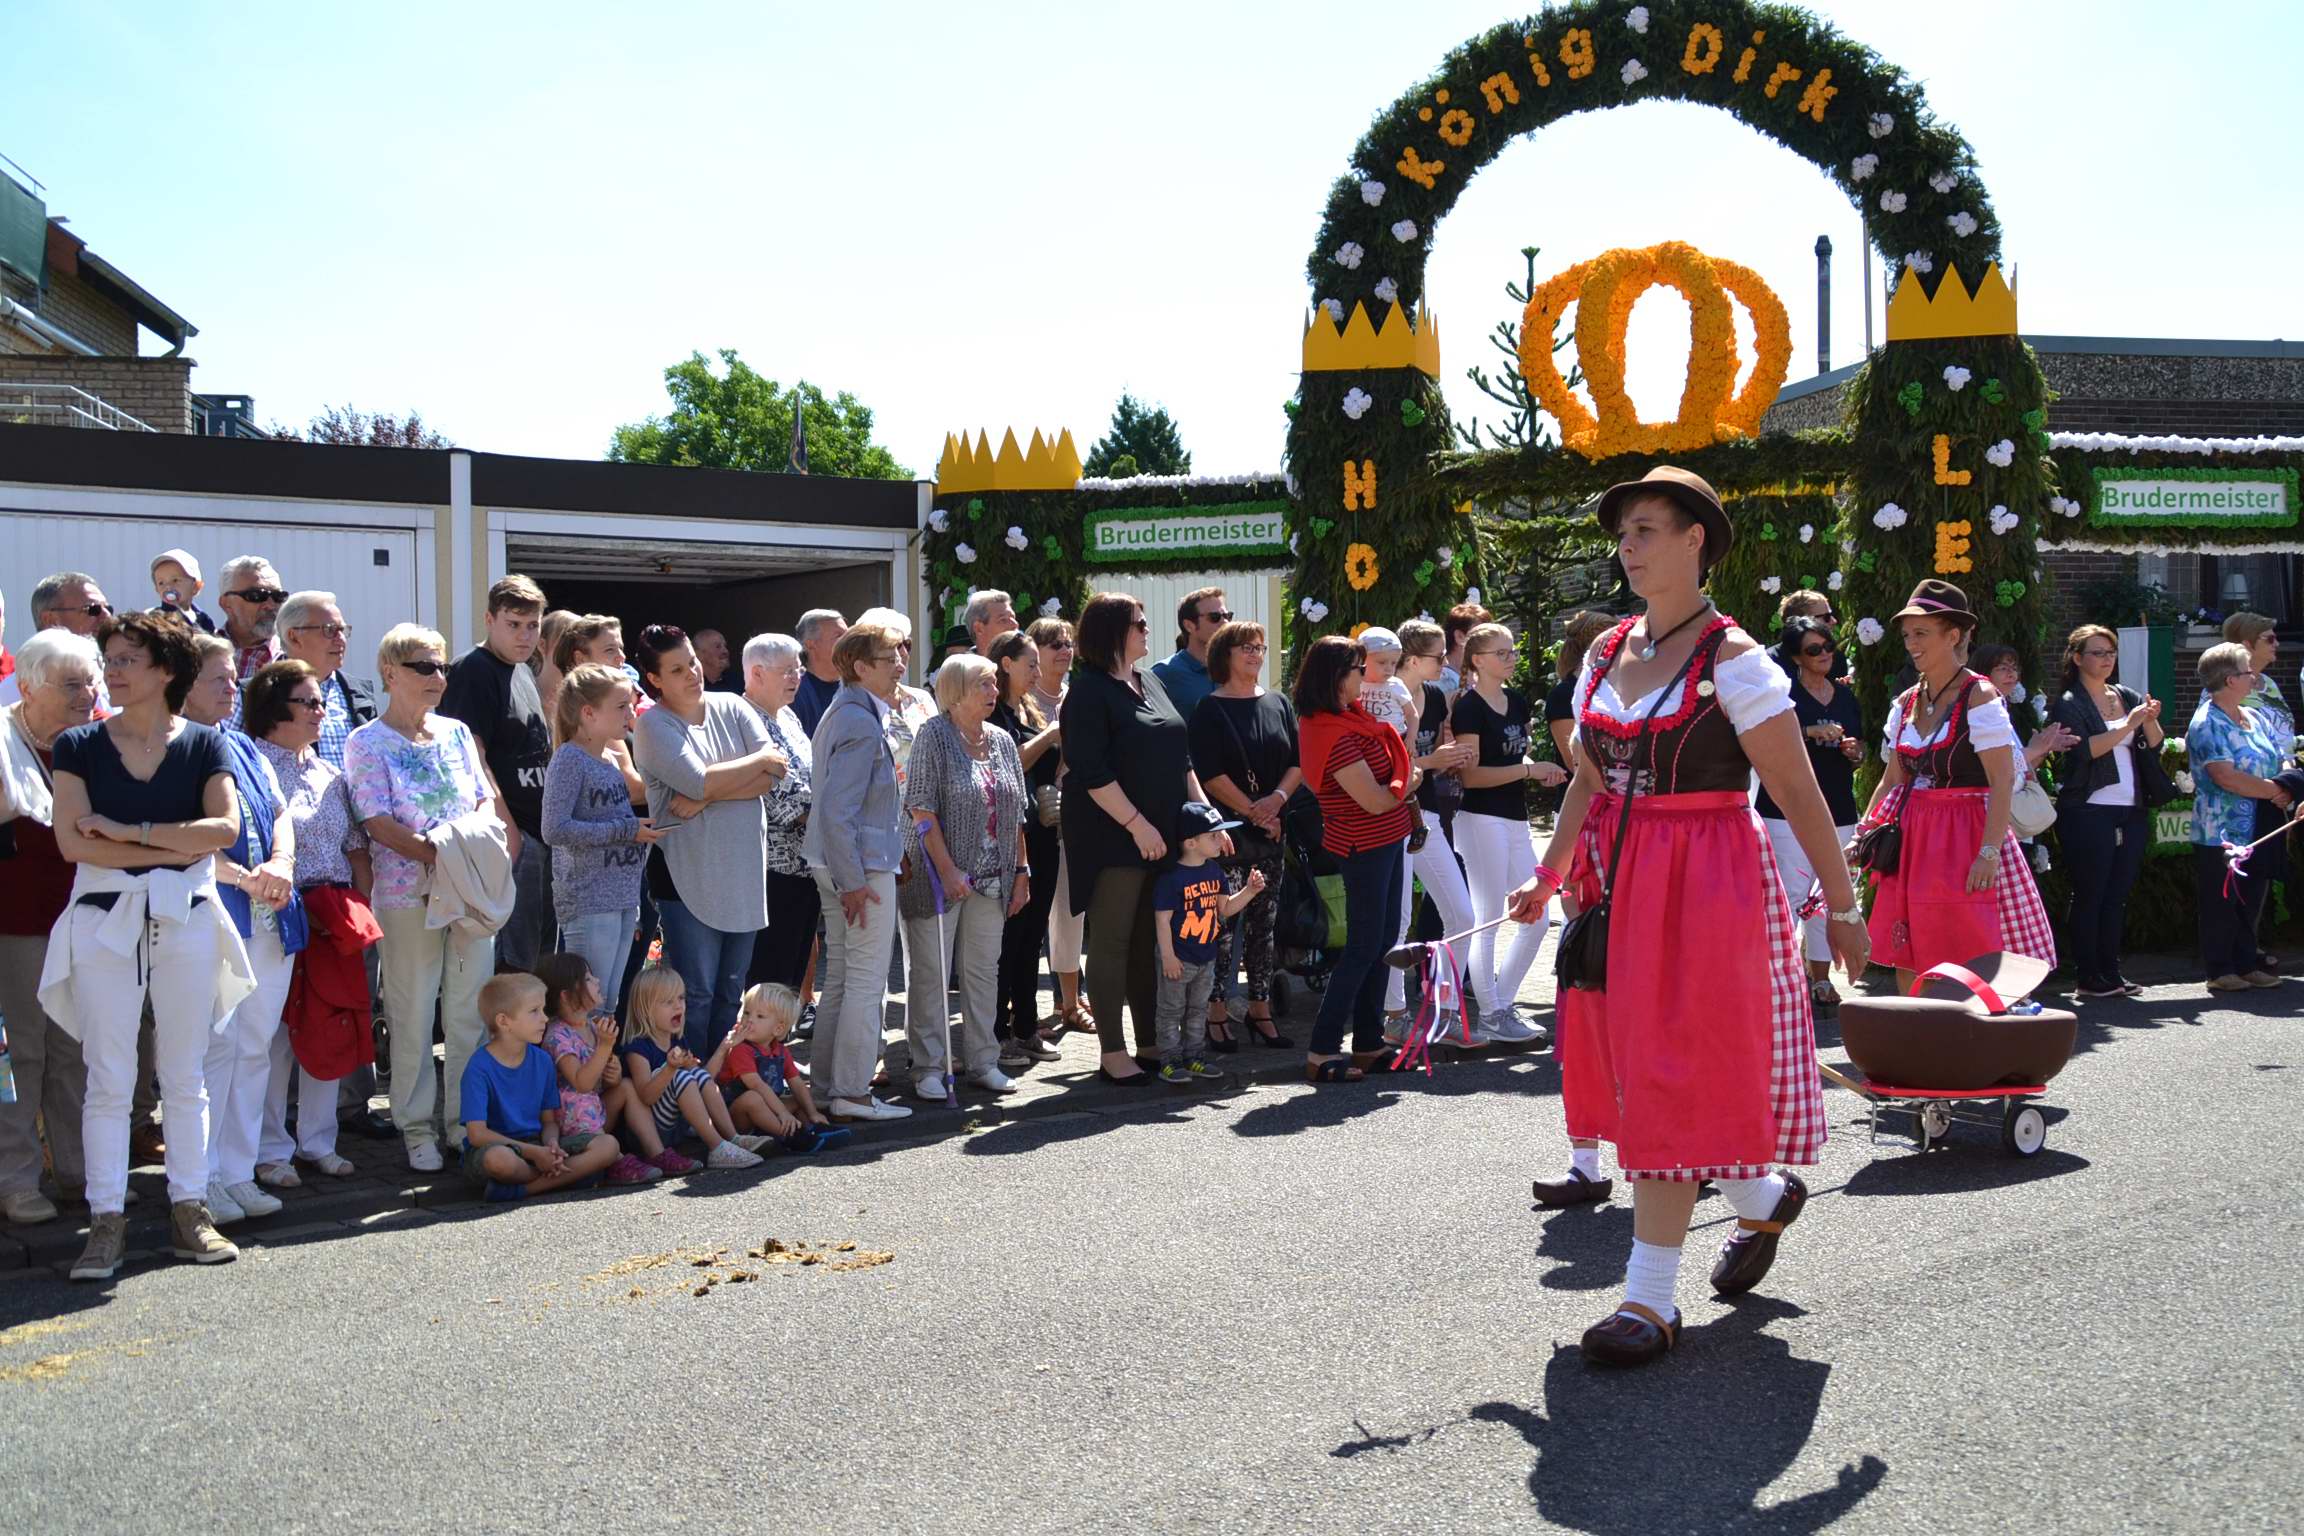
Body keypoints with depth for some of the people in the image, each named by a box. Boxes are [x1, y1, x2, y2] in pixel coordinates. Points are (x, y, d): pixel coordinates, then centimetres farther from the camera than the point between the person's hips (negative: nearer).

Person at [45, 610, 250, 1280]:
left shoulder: (204, 744, 4)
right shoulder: (80, 745, 3)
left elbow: (226, 827, -11)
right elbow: (71, 840, -9)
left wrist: (128, 831, -14)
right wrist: (175, 847, -13)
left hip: (187, 919, 1)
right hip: (105, 922, 0)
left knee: (186, 1076, 7)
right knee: (108, 1080, 1)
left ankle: (189, 1211, 15)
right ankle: (106, 1219, 8)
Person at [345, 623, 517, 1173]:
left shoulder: (457, 733, 14)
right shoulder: (367, 744, -1)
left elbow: (487, 801, 13)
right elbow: (378, 823, -9)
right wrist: (433, 853, -20)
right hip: (407, 895, -4)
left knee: (470, 1010, 6)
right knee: (413, 1015, 1)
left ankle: (465, 1117, 17)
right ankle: (416, 1126, 11)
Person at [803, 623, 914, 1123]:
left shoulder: (841, 713, 14)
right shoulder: (861, 724, -18)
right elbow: (836, 810, -23)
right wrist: (853, 881, -22)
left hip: (837, 864, 10)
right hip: (863, 865, -10)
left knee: (838, 977, 15)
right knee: (867, 981, -4)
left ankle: (826, 1085, 22)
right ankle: (851, 1093, 0)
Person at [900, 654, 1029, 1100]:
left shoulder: (1002, 741, 10)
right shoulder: (934, 736, -8)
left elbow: (1016, 813, 15)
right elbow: (922, 809, -14)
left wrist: (1021, 870, 10)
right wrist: (947, 870, -19)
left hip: (992, 879, 6)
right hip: (940, 876, -6)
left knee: (983, 970, 11)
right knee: (930, 971, 1)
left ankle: (981, 1061, 21)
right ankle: (928, 1067, 8)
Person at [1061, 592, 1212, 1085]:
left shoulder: (1152, 684, 15)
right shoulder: (1089, 691, -9)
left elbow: (1180, 757, 20)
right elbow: (1092, 772, -17)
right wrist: (1137, 823, -20)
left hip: (1162, 836, 8)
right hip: (1112, 836, -7)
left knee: (1151, 942, 11)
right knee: (1112, 942, -2)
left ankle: (1150, 1043, 20)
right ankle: (1113, 1054, 4)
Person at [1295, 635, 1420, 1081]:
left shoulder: (1348, 716, 8)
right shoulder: (1336, 735, -23)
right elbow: (1375, 800, -22)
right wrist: (1407, 784, -4)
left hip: (1384, 842, 10)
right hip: (1365, 845, -10)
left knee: (1383, 939, 15)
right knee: (1364, 947, -5)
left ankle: (1369, 1044, 24)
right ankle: (1322, 1053, 0)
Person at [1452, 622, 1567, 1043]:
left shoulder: (1517, 701, 14)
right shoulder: (1469, 706, -10)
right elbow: (1471, 775, -16)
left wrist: (1540, 772, 5)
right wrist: (1529, 770, -18)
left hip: (1515, 819, 8)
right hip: (1481, 819, -8)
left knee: (1535, 918, 9)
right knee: (1488, 920, -3)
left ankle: (1502, 1005, 19)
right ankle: (1489, 1017, 6)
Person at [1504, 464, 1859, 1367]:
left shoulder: (1732, 659, -9)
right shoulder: (1604, 656, 9)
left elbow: (1798, 794, -8)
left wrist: (1842, 905, -6)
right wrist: (1549, 876, 5)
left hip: (1706, 885, -7)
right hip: (1617, 880, 7)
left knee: (1674, 1077, -5)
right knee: (1629, 1065, 11)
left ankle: (1651, 1299, 3)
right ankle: (1765, 1197, 36)